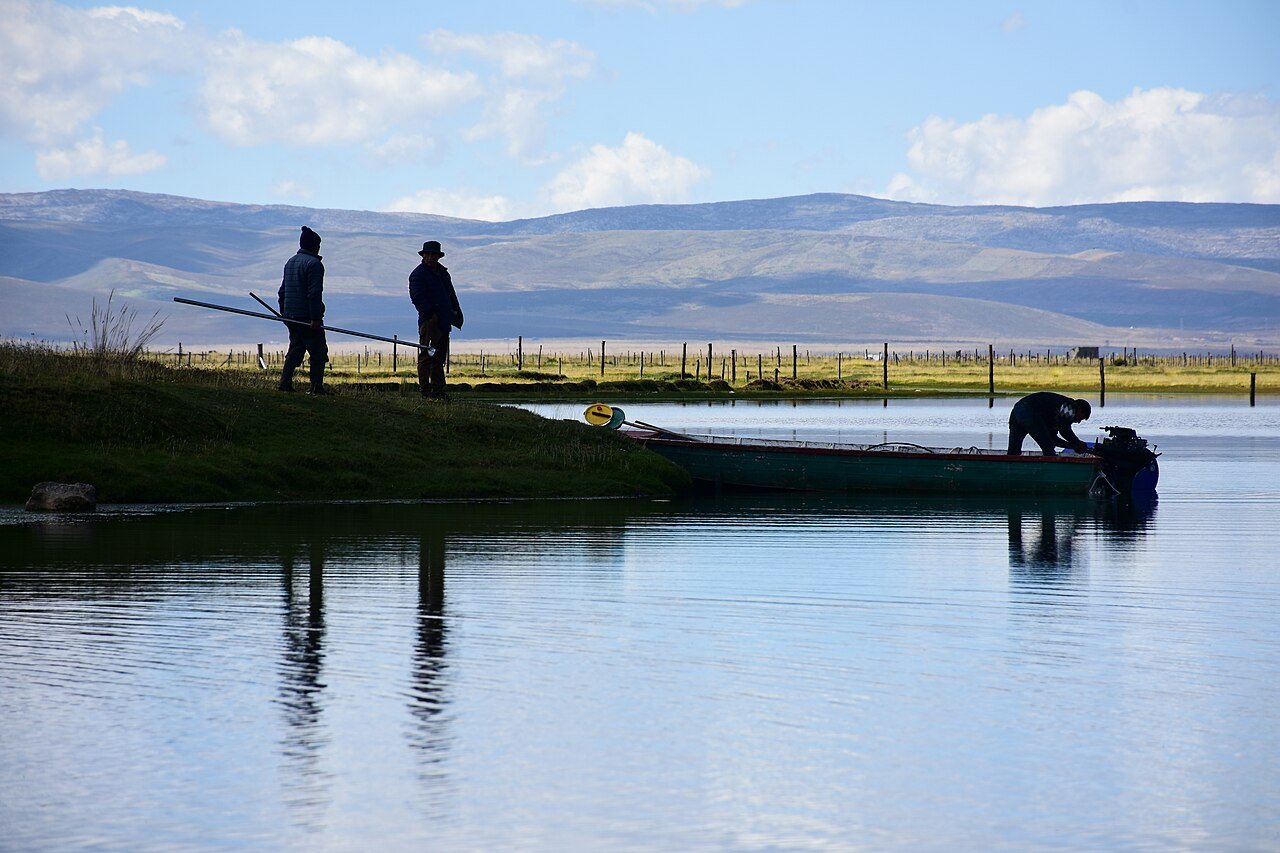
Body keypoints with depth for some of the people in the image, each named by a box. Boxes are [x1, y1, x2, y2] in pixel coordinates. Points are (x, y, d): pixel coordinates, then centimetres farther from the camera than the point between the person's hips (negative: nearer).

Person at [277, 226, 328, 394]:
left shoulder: (290, 262, 15)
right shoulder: (314, 264, -12)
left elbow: (282, 291, 20)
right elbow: (314, 293, -19)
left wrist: (283, 314, 25)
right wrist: (315, 318, -20)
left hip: (290, 315, 8)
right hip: (307, 316, -8)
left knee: (295, 349, 14)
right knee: (318, 351, -1)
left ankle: (285, 382, 4)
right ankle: (316, 386, -5)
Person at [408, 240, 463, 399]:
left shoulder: (442, 272, 19)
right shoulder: (418, 274, -6)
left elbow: (451, 294, 26)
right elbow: (417, 297, -16)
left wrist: (456, 312, 13)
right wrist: (431, 314, -22)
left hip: (444, 322, 8)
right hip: (429, 321, -8)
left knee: (439, 357, 11)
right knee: (426, 356, -7)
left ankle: (438, 390, 15)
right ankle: (425, 391, -7)